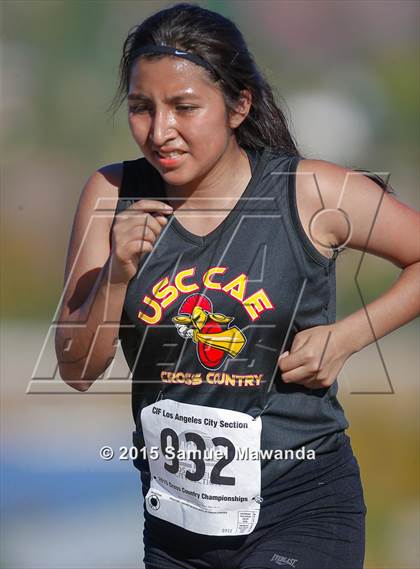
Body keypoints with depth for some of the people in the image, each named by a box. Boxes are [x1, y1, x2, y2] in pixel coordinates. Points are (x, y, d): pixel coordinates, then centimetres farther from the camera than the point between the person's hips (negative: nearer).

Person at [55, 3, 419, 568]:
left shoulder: (314, 194, -10)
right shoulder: (114, 195, -2)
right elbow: (77, 370, -1)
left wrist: (347, 336, -9)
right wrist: (117, 276, -17)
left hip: (300, 509, -4)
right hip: (175, 518, 4)